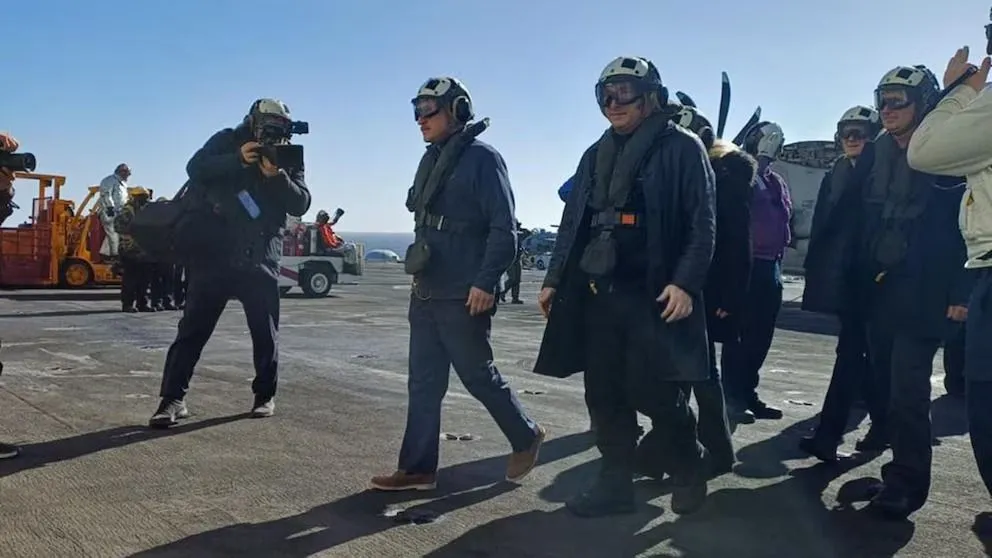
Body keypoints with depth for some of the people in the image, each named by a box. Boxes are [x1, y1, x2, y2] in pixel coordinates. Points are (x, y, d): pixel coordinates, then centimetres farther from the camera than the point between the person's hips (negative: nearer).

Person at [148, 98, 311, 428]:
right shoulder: (228, 141, 3)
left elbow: (301, 204, -4)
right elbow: (195, 168, -12)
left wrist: (277, 175, -20)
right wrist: (238, 160, -24)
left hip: (260, 260, 2)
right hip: (215, 254, -2)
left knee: (265, 332, 7)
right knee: (193, 328, -2)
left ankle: (265, 395, 22)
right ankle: (174, 398, 2)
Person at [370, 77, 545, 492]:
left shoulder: (482, 158, -10)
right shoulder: (432, 160, 16)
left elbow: (503, 228, -16)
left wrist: (486, 282, -21)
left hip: (464, 297, -8)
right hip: (426, 294, 8)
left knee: (478, 376, 3)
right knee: (424, 383, 7)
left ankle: (526, 437, 26)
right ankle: (417, 468, 13)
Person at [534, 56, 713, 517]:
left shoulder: (682, 148, -2)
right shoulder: (596, 155, 17)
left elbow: (702, 225, -8)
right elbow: (572, 223, 18)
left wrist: (686, 283, -18)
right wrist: (555, 280, 13)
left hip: (653, 296, -6)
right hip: (597, 295, 6)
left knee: (655, 393, -2)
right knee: (604, 395, 8)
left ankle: (689, 473, 23)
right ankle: (615, 484, 19)